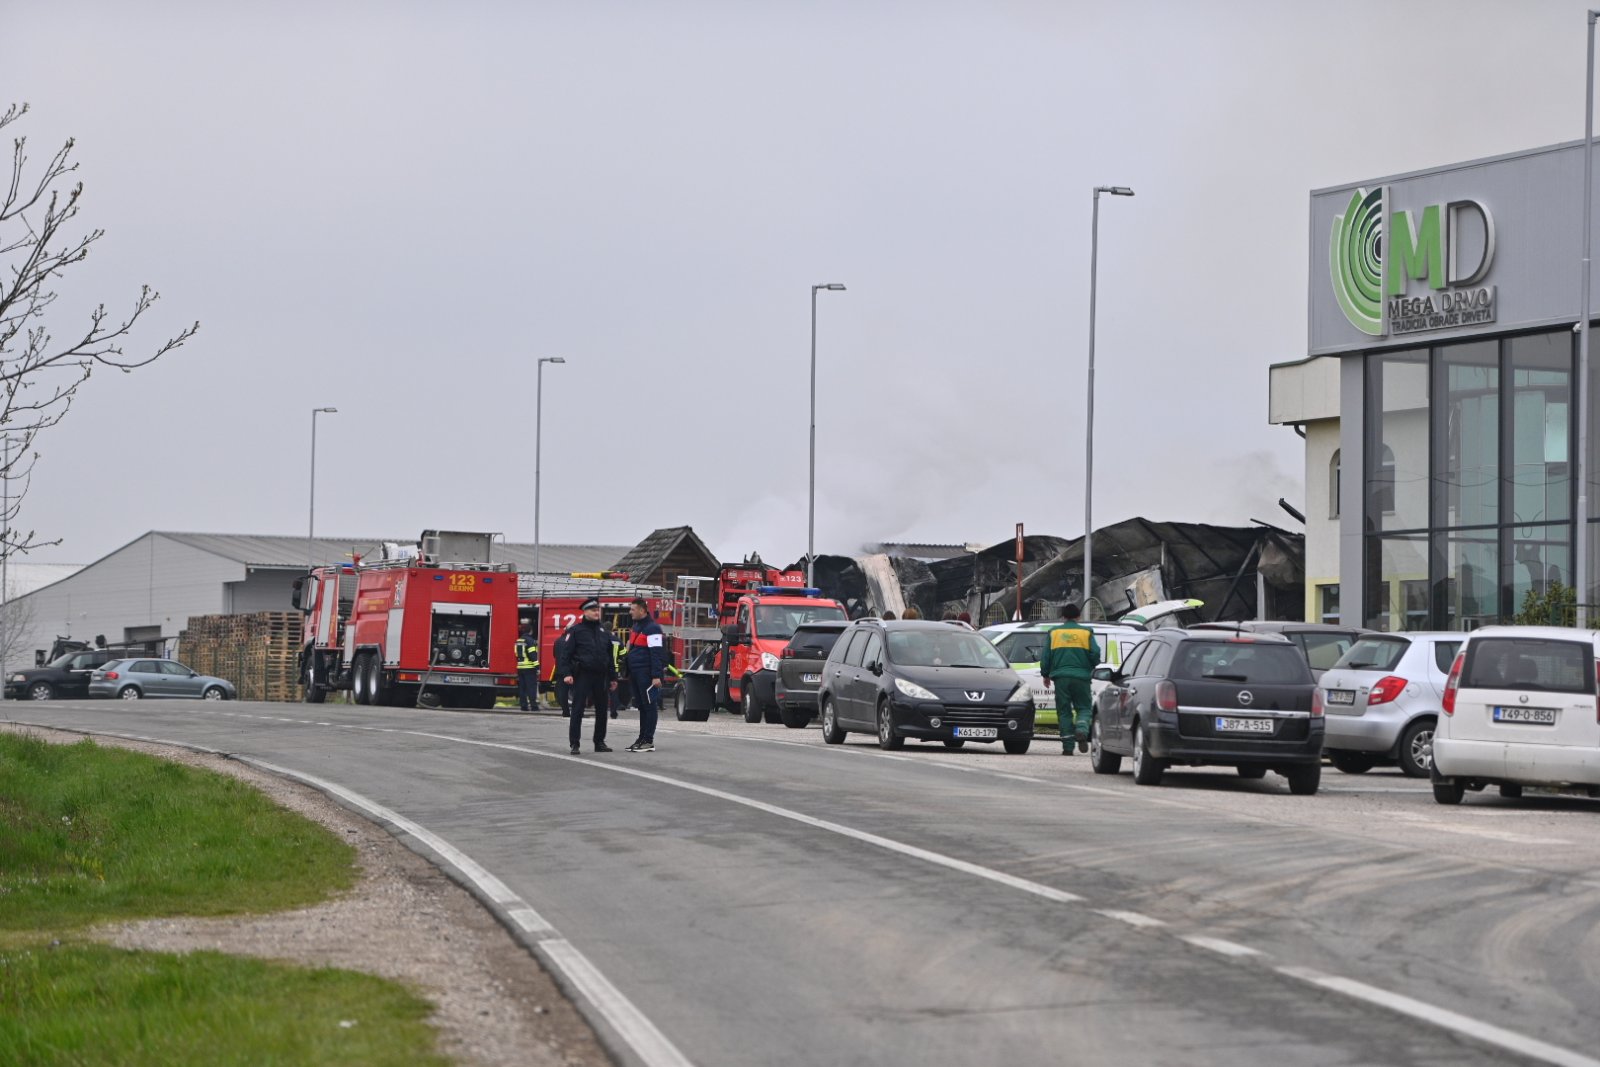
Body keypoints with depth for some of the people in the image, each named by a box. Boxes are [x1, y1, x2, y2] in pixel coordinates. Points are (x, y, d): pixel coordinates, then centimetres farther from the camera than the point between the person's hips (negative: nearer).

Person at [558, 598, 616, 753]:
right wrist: (566, 673, -15)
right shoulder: (576, 630, -1)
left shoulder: (604, 631, 15)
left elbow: (610, 656, 19)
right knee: (578, 710, -7)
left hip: (601, 676, 5)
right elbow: (567, 653, -5)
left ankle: (599, 742, 18)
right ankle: (574, 743, -5)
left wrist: (613, 677, 17)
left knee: (602, 710, 8)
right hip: (582, 675, -5)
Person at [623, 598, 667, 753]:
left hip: (646, 674, -9)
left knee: (649, 706, -6)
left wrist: (656, 676, -22)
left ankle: (649, 741, -5)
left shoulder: (652, 628, -12)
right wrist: (629, 673, 21)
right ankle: (642, 739, 16)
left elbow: (656, 653, -17)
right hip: (636, 674, 9)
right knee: (641, 706, 12)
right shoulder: (636, 627, 18)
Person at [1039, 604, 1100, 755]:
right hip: (1081, 677, -1)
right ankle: (1082, 731, -21)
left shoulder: (1053, 633, 7)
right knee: (1084, 708, 9)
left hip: (1060, 677, 1)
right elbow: (1095, 654, 0)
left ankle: (1067, 747, 2)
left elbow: (1045, 656, 6)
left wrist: (1045, 675, 19)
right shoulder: (1086, 632, 3)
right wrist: (1091, 669, 20)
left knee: (1064, 711, 6)